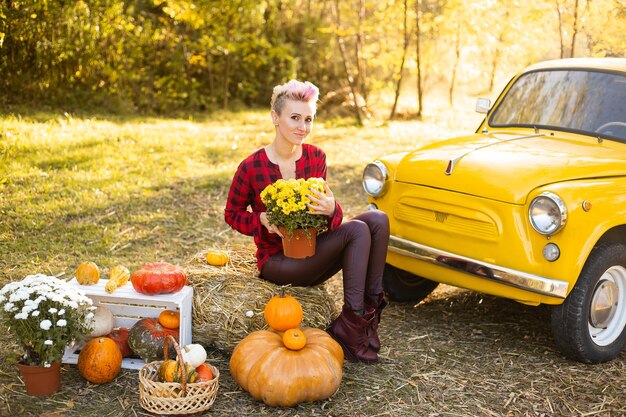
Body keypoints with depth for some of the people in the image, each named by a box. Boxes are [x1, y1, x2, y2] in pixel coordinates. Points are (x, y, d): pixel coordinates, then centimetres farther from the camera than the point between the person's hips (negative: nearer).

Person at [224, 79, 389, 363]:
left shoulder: (316, 157, 0)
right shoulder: (252, 167, -13)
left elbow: (326, 208, 1)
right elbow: (232, 214, 0)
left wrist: (330, 209, -24)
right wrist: (262, 220, -21)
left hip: (311, 250, 6)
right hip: (278, 260, -6)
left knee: (378, 219, -15)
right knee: (358, 230, -25)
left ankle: (370, 307, -16)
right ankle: (348, 327, -21)